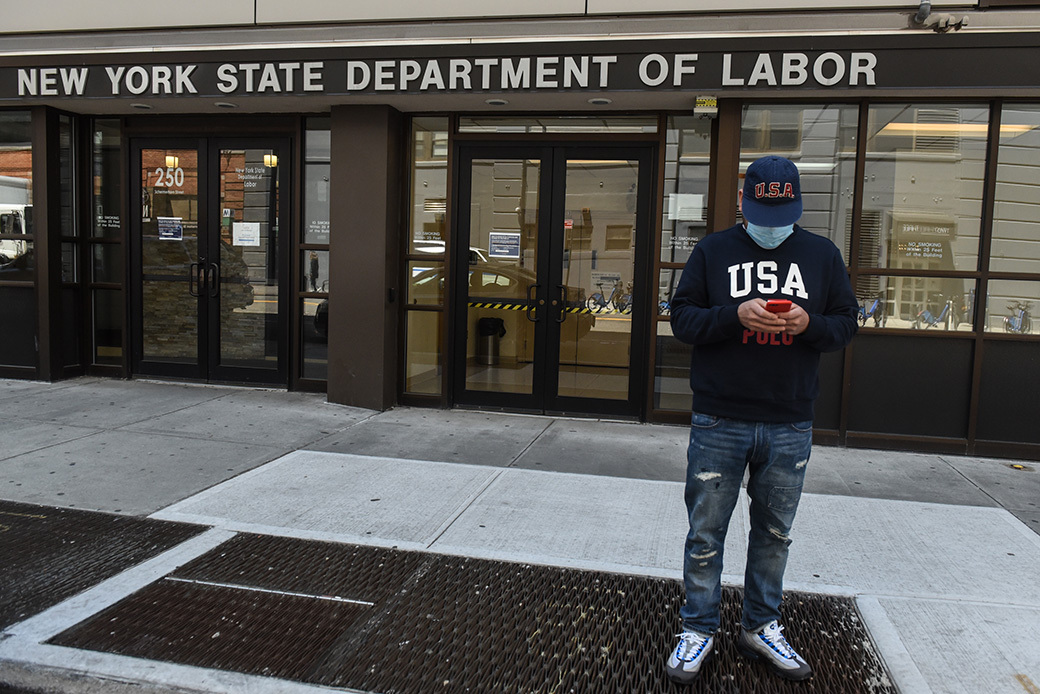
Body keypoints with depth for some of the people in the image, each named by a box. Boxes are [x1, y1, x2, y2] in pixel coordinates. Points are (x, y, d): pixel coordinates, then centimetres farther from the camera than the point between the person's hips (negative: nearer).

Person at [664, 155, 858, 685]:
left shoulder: (822, 255, 7)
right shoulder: (713, 251, 2)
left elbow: (846, 324, 8)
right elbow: (681, 318, -1)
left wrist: (810, 323, -14)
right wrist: (735, 315, -19)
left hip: (790, 426, 2)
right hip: (719, 422, -2)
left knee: (775, 532, 14)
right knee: (705, 533, 5)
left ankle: (761, 628, 32)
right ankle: (698, 631, 23)